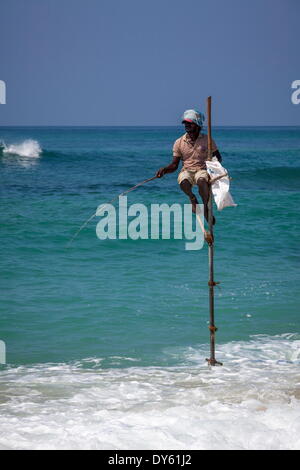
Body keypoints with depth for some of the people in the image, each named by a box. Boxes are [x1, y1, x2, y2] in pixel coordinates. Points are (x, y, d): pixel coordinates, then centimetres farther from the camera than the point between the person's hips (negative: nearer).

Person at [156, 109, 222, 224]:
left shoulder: (207, 140, 4)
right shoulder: (179, 142, 7)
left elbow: (218, 157, 11)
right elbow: (174, 165, 8)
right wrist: (164, 169, -12)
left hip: (202, 170, -1)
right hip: (186, 171, 1)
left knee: (202, 181, -39)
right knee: (183, 182, -36)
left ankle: (206, 208, -23)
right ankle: (192, 198, -4)